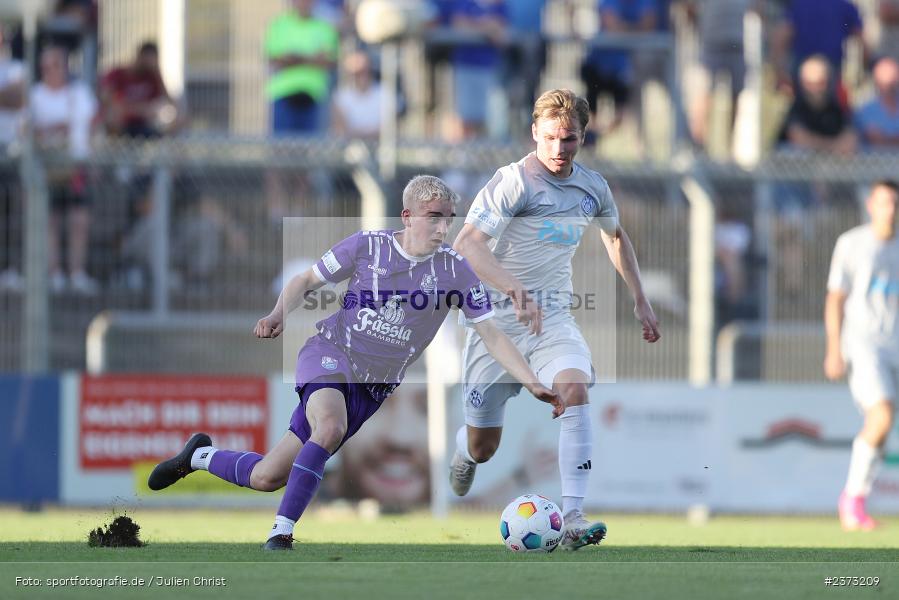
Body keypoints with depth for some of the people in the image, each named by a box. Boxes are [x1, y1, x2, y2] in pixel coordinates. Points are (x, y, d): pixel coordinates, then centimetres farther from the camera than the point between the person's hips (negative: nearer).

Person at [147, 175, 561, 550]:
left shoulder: (454, 271, -5)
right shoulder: (368, 246, -7)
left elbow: (493, 336, -4)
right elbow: (307, 280, 5)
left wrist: (534, 385, -14)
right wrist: (279, 315, -14)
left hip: (371, 389, 3)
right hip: (331, 353, -3)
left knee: (267, 477, -1)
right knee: (330, 426, -38)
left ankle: (200, 456, 27)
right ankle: (281, 533, -29)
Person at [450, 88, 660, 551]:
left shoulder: (592, 187, 4)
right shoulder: (515, 181, -15)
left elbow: (615, 236, 26)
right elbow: (466, 244, -26)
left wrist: (640, 302, 24)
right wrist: (514, 288, -39)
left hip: (554, 318, 3)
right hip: (497, 320, -3)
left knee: (575, 390, -28)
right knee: (483, 448, 4)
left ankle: (573, 517, -31)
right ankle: (463, 454, 45)